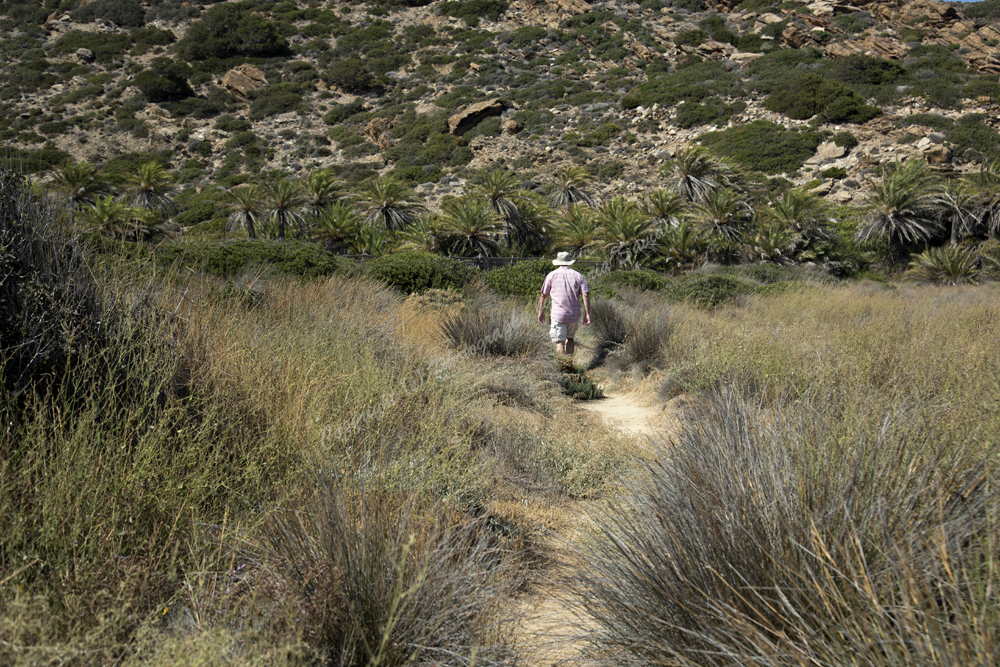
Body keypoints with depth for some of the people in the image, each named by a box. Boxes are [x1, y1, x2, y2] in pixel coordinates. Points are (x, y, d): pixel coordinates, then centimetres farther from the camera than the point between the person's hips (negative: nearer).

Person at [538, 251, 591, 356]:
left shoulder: (552, 275, 4)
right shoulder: (578, 276, 7)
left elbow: (543, 295, 7)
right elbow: (585, 295, -3)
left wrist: (541, 312, 18)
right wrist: (587, 314, -3)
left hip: (558, 315, -3)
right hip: (574, 315, 3)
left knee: (560, 342, -5)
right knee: (570, 338, 22)